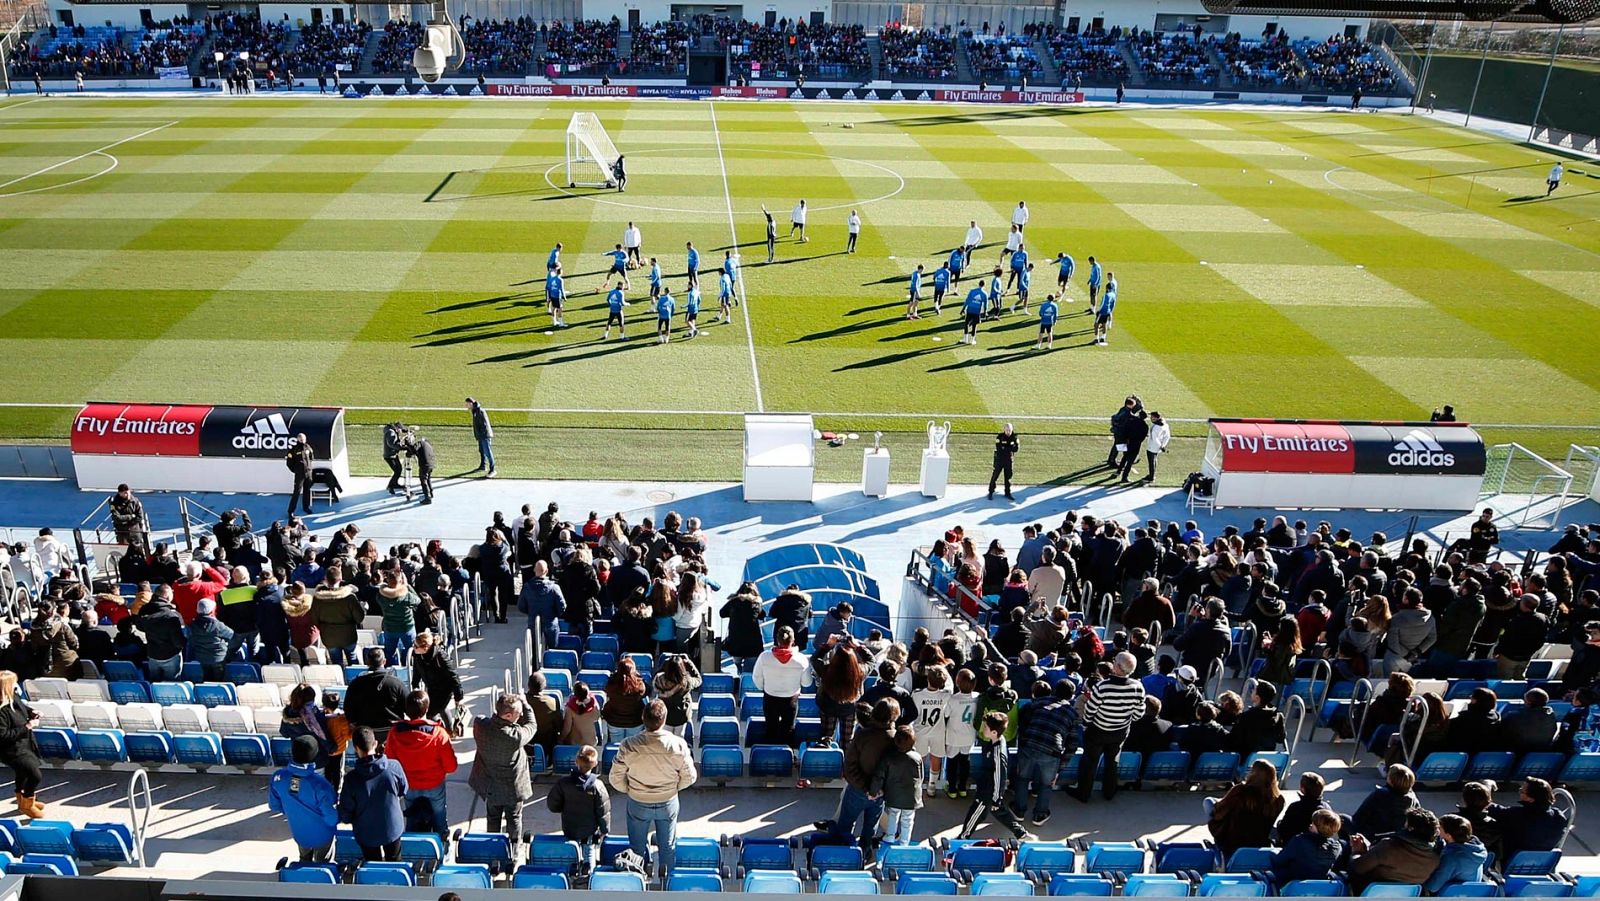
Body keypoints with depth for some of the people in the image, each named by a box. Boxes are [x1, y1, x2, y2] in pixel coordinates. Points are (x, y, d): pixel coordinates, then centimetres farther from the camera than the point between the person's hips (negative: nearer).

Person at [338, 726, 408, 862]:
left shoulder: (351, 778, -27)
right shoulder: (394, 767, -24)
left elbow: (345, 816, -16)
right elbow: (403, 791, -4)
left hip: (366, 833, -1)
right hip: (393, 828, 1)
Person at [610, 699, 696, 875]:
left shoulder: (629, 746, -27)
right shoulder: (678, 745, -25)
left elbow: (616, 779, -15)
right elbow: (689, 777, -13)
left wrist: (630, 790, 5)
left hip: (638, 803, 0)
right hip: (668, 802, 0)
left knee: (638, 845, 26)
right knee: (668, 845, 25)